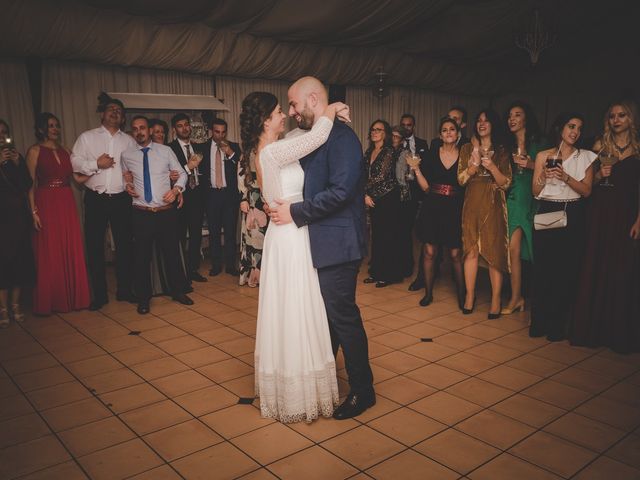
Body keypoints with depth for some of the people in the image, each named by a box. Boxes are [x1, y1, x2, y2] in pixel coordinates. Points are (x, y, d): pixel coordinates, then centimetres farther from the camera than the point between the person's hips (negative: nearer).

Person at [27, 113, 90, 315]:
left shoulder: (65, 151, 14)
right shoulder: (35, 151, 0)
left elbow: (78, 177, 9)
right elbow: (31, 184, -4)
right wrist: (34, 211, -11)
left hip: (67, 205, 4)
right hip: (47, 206, -4)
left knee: (71, 252, 6)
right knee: (49, 255, 0)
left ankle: (72, 297, 18)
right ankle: (50, 302, 13)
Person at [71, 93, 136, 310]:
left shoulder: (129, 141, 12)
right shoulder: (86, 137, 8)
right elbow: (75, 162, 0)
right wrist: (96, 164, -12)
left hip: (121, 199, 1)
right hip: (95, 199, -1)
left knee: (124, 244, 4)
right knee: (94, 245, 2)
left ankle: (124, 289, 17)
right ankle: (99, 294, 11)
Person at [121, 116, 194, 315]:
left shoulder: (165, 151, 3)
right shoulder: (126, 155, 5)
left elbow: (182, 174, 8)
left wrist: (176, 189, -10)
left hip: (166, 212, 0)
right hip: (141, 214, 0)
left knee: (172, 253, 8)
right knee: (142, 256, 6)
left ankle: (177, 291, 25)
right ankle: (143, 298, 20)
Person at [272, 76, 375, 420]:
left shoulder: (341, 137, -15)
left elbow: (340, 191, -24)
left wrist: (295, 212, -16)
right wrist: (277, 207, 6)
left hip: (337, 243, -9)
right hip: (320, 243, 9)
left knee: (343, 316, 0)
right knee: (325, 314, 19)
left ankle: (362, 391, 17)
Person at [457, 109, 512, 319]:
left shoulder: (501, 152, 6)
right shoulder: (467, 149, 11)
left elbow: (506, 183, 1)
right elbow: (461, 179, 5)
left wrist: (492, 167, -15)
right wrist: (474, 165, -12)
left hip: (493, 206, -2)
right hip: (472, 205, 2)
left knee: (494, 251, -4)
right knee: (471, 250, 1)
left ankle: (496, 300, 2)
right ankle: (470, 296, 8)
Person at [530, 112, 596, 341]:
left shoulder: (585, 157, 6)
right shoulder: (543, 156, 7)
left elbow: (586, 190, -1)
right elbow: (535, 191, 7)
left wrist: (565, 177, -14)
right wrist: (544, 176, -12)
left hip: (573, 216, 0)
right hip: (546, 213, 1)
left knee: (567, 270, -1)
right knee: (542, 268, 1)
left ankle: (558, 324, 9)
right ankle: (538, 321, 12)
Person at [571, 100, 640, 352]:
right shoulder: (600, 145, 7)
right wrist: (599, 175, -12)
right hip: (600, 213, 1)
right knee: (595, 269, 3)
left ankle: (619, 332, 17)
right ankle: (592, 328, 16)